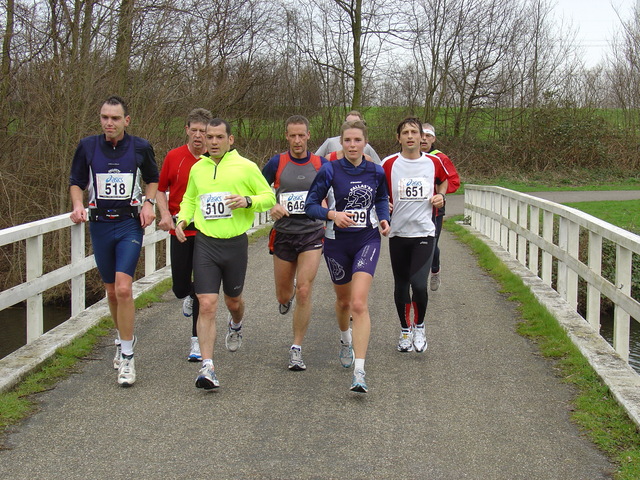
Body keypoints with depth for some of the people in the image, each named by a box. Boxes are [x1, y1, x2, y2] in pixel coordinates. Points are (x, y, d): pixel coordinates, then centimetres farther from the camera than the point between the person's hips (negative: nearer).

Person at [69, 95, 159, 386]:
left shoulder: (140, 147, -1)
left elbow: (153, 179, 16)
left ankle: (126, 356, -7)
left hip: (130, 223, -3)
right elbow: (76, 183, 11)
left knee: (123, 288, -16)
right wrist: (78, 205, -8)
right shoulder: (87, 146, 1)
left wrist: (148, 203, -2)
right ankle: (124, 338, 36)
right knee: (111, 290, 12)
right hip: (99, 224, 3)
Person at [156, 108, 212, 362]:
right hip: (180, 230, 2)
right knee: (180, 287, 7)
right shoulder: (173, 157, 1)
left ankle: (197, 341, 7)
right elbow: (160, 190, 10)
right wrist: (165, 214, -7)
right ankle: (189, 296, 45)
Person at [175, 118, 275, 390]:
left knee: (233, 300, 18)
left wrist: (248, 201, -16)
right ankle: (207, 367, -11)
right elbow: (189, 199, 24)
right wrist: (182, 219, 4)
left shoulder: (246, 167, -2)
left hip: (235, 243, -1)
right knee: (207, 305, -10)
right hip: (204, 243, 1)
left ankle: (236, 326, 56)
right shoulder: (197, 169, 8)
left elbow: (269, 197, 3)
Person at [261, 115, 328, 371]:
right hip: (283, 233, 1)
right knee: (284, 295, 10)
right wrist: (272, 206, -12)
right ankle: (286, 298, 51)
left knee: (304, 290, -13)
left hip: (312, 233, -1)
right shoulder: (277, 163, -1)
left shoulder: (321, 164, 0)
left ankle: (296, 349, -1)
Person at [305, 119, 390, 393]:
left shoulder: (375, 172, -1)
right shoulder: (330, 170, -8)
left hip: (367, 240, -1)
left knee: (359, 303, -15)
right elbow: (311, 205, -6)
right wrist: (332, 214, -24)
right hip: (337, 242, 1)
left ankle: (359, 373, -18)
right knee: (343, 300, 18)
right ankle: (345, 341, 53)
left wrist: (384, 219, -1)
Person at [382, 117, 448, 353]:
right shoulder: (389, 164, -2)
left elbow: (444, 181, 23)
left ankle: (419, 326, 11)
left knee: (419, 284, -14)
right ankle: (405, 330, 28)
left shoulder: (433, 162, 2)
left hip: (424, 232, -1)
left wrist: (441, 196, 5)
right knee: (401, 285, 9)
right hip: (398, 233, 1)